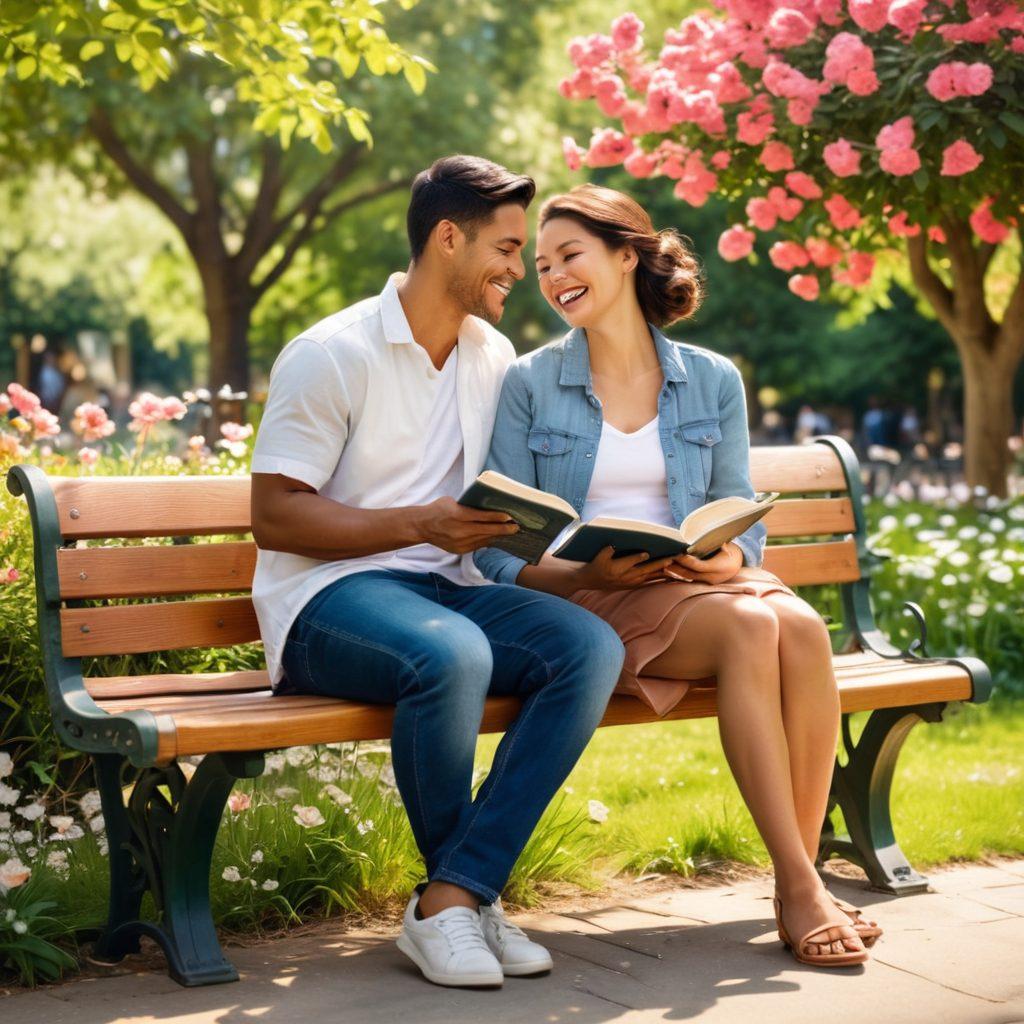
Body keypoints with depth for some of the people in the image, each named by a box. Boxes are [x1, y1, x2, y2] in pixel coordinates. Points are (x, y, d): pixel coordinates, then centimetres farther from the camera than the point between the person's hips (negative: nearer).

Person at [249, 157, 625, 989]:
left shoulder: (495, 358, 15)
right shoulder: (332, 355, -6)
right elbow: (274, 514, -10)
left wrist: (506, 524, -1)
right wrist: (420, 524, -19)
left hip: (447, 588, 6)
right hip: (329, 595, -6)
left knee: (591, 645, -22)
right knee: (451, 653, -38)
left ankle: (451, 899, -25)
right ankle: (469, 891, -12)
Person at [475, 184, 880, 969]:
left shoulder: (713, 382, 12)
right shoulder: (529, 385, 4)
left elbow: (743, 519, 14)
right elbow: (498, 551, 0)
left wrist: (731, 559, -10)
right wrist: (585, 575, -18)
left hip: (697, 581, 3)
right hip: (586, 600, -3)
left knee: (802, 625, -31)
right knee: (749, 628, -32)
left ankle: (806, 876, -25)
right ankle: (796, 887, -30)